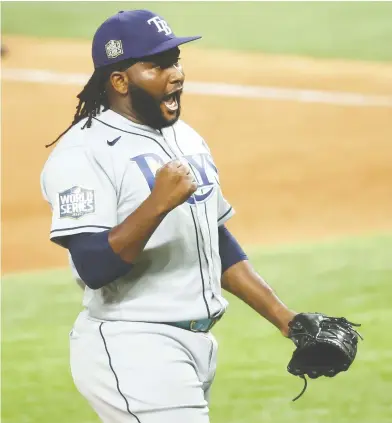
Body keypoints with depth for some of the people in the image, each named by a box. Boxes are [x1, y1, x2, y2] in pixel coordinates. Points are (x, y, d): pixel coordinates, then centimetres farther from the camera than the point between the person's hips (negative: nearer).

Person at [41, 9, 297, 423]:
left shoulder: (187, 139, 15)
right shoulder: (82, 153, -13)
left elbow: (219, 244, 21)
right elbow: (93, 267, -22)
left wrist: (287, 319, 16)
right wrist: (158, 203, -31)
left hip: (197, 343, 9)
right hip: (130, 351, -8)